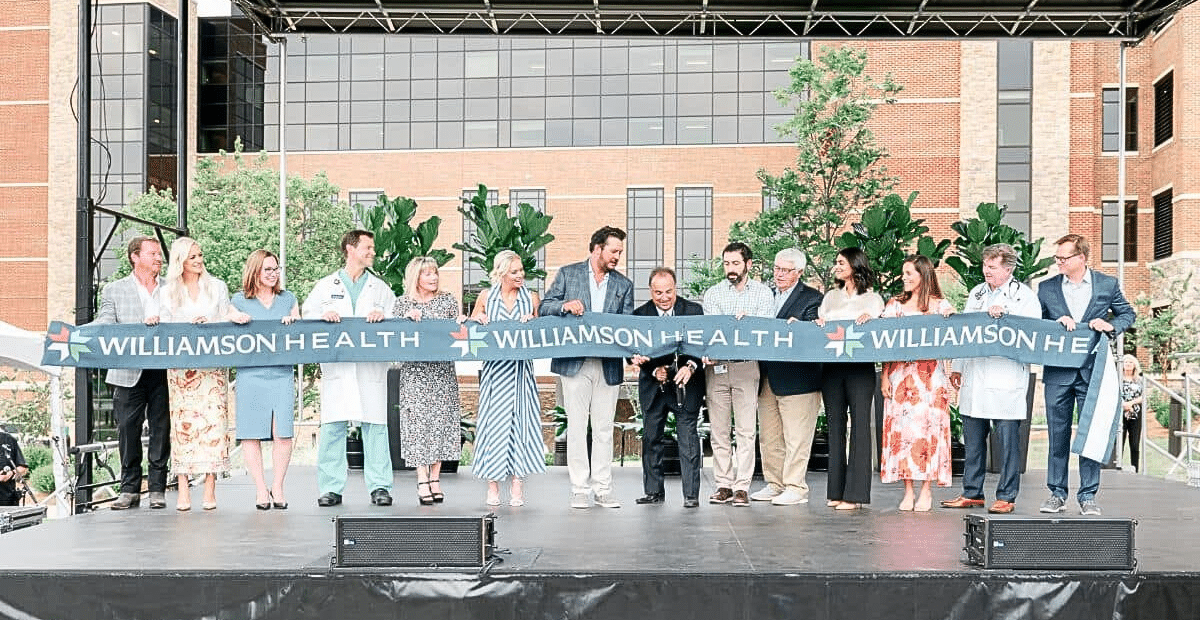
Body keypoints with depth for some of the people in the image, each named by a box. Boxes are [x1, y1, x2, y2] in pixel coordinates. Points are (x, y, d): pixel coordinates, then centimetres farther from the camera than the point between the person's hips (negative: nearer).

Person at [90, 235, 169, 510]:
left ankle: (157, 488, 10)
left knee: (161, 428, 2)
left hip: (164, 370, 1)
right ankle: (130, 489, 9)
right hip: (129, 372, -1)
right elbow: (103, 325, 0)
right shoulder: (114, 290, 10)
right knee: (127, 428, 0)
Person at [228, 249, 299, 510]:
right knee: (251, 433, -2)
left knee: (283, 432, -6)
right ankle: (260, 489, 7)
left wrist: (292, 322, -2)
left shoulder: (288, 299, 16)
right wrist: (236, 319, -8)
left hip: (282, 373, 1)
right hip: (250, 374, -1)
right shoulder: (239, 300, 10)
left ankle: (278, 487, 5)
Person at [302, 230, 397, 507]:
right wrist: (323, 316, -10)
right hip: (336, 367, 0)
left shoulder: (380, 288, 17)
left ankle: (379, 486, 3)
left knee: (375, 424, -2)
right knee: (332, 426, -2)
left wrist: (383, 315, -10)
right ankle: (331, 488, 5)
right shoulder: (325, 285, 15)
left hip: (371, 367, 0)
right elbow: (306, 314, 10)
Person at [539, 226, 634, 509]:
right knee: (577, 426, 1)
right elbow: (544, 308, 5)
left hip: (609, 366, 2)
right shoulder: (568, 273, 7)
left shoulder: (623, 284, 13)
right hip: (575, 364, -2)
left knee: (604, 428, 5)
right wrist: (566, 305, -15)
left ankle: (603, 489, 11)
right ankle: (580, 490, 7)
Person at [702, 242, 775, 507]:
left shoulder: (763, 293, 8)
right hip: (716, 366, 2)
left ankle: (742, 487, -1)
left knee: (746, 429, -5)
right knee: (719, 429, 4)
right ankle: (724, 485, 11)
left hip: (747, 365, -2)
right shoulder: (713, 293, 11)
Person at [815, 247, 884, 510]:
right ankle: (835, 491, 10)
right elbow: (819, 324, 17)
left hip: (860, 367, -4)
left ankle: (855, 493, -5)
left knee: (860, 426, -6)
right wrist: (818, 323, -4)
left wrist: (869, 319, -17)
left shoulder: (873, 299, 6)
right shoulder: (830, 296, 19)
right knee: (835, 426, 5)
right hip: (832, 367, 4)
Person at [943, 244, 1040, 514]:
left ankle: (1006, 497, 5)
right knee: (973, 438, 10)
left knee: (1007, 439, -3)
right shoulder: (976, 293, 17)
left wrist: (1003, 316, -15)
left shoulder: (1025, 296, 1)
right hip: (974, 378, 6)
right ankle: (972, 493, 19)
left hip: (1007, 380, -5)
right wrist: (958, 368, 15)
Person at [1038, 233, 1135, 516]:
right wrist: (1056, 323, -10)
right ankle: (1056, 493, 14)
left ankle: (1088, 496, 11)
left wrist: (1111, 326, -5)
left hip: (1092, 370, -1)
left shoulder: (1107, 285, 3)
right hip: (1057, 372, 1)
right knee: (1057, 434, 5)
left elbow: (1128, 313, 14)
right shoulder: (1047, 288, 5)